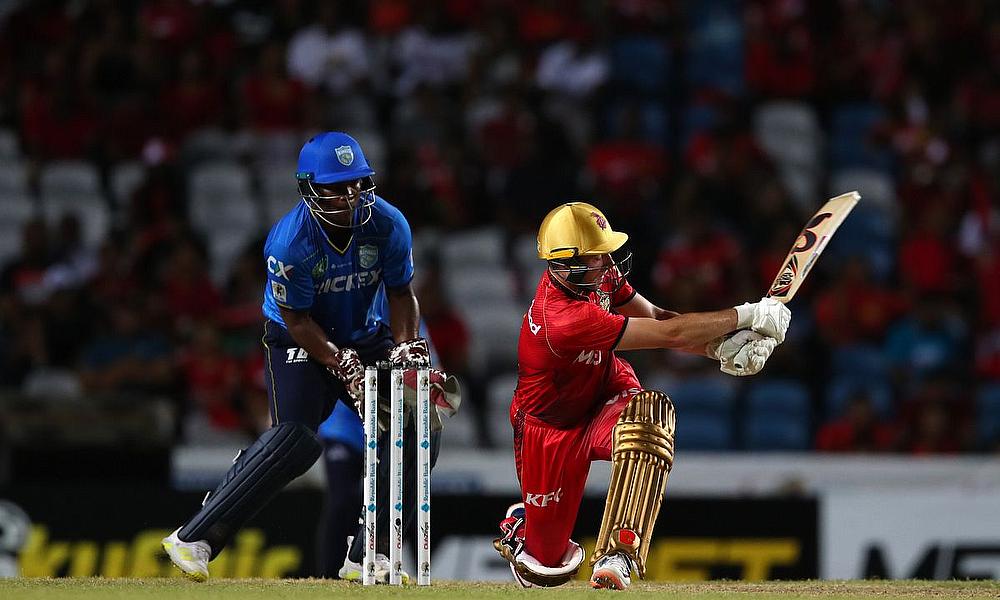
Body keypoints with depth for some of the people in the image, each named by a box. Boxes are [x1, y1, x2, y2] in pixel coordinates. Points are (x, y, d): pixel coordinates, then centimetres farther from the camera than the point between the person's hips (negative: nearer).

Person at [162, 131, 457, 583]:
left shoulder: (388, 224, -16)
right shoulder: (289, 242, -27)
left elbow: (400, 293, -2)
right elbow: (298, 321, -20)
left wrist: (404, 348, -19)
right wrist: (345, 369, -28)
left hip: (367, 337, 5)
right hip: (301, 342, -5)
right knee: (295, 439, -25)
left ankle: (367, 553, -1)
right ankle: (192, 539, -22)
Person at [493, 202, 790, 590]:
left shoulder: (600, 273, -14)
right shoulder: (566, 319, -37)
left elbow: (656, 318, -4)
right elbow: (671, 334, -34)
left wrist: (723, 347, -21)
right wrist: (747, 315, -27)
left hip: (607, 399, 5)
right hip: (553, 429, -5)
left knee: (650, 413, -34)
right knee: (549, 565, 3)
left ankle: (617, 557, -35)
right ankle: (522, 523, 44)